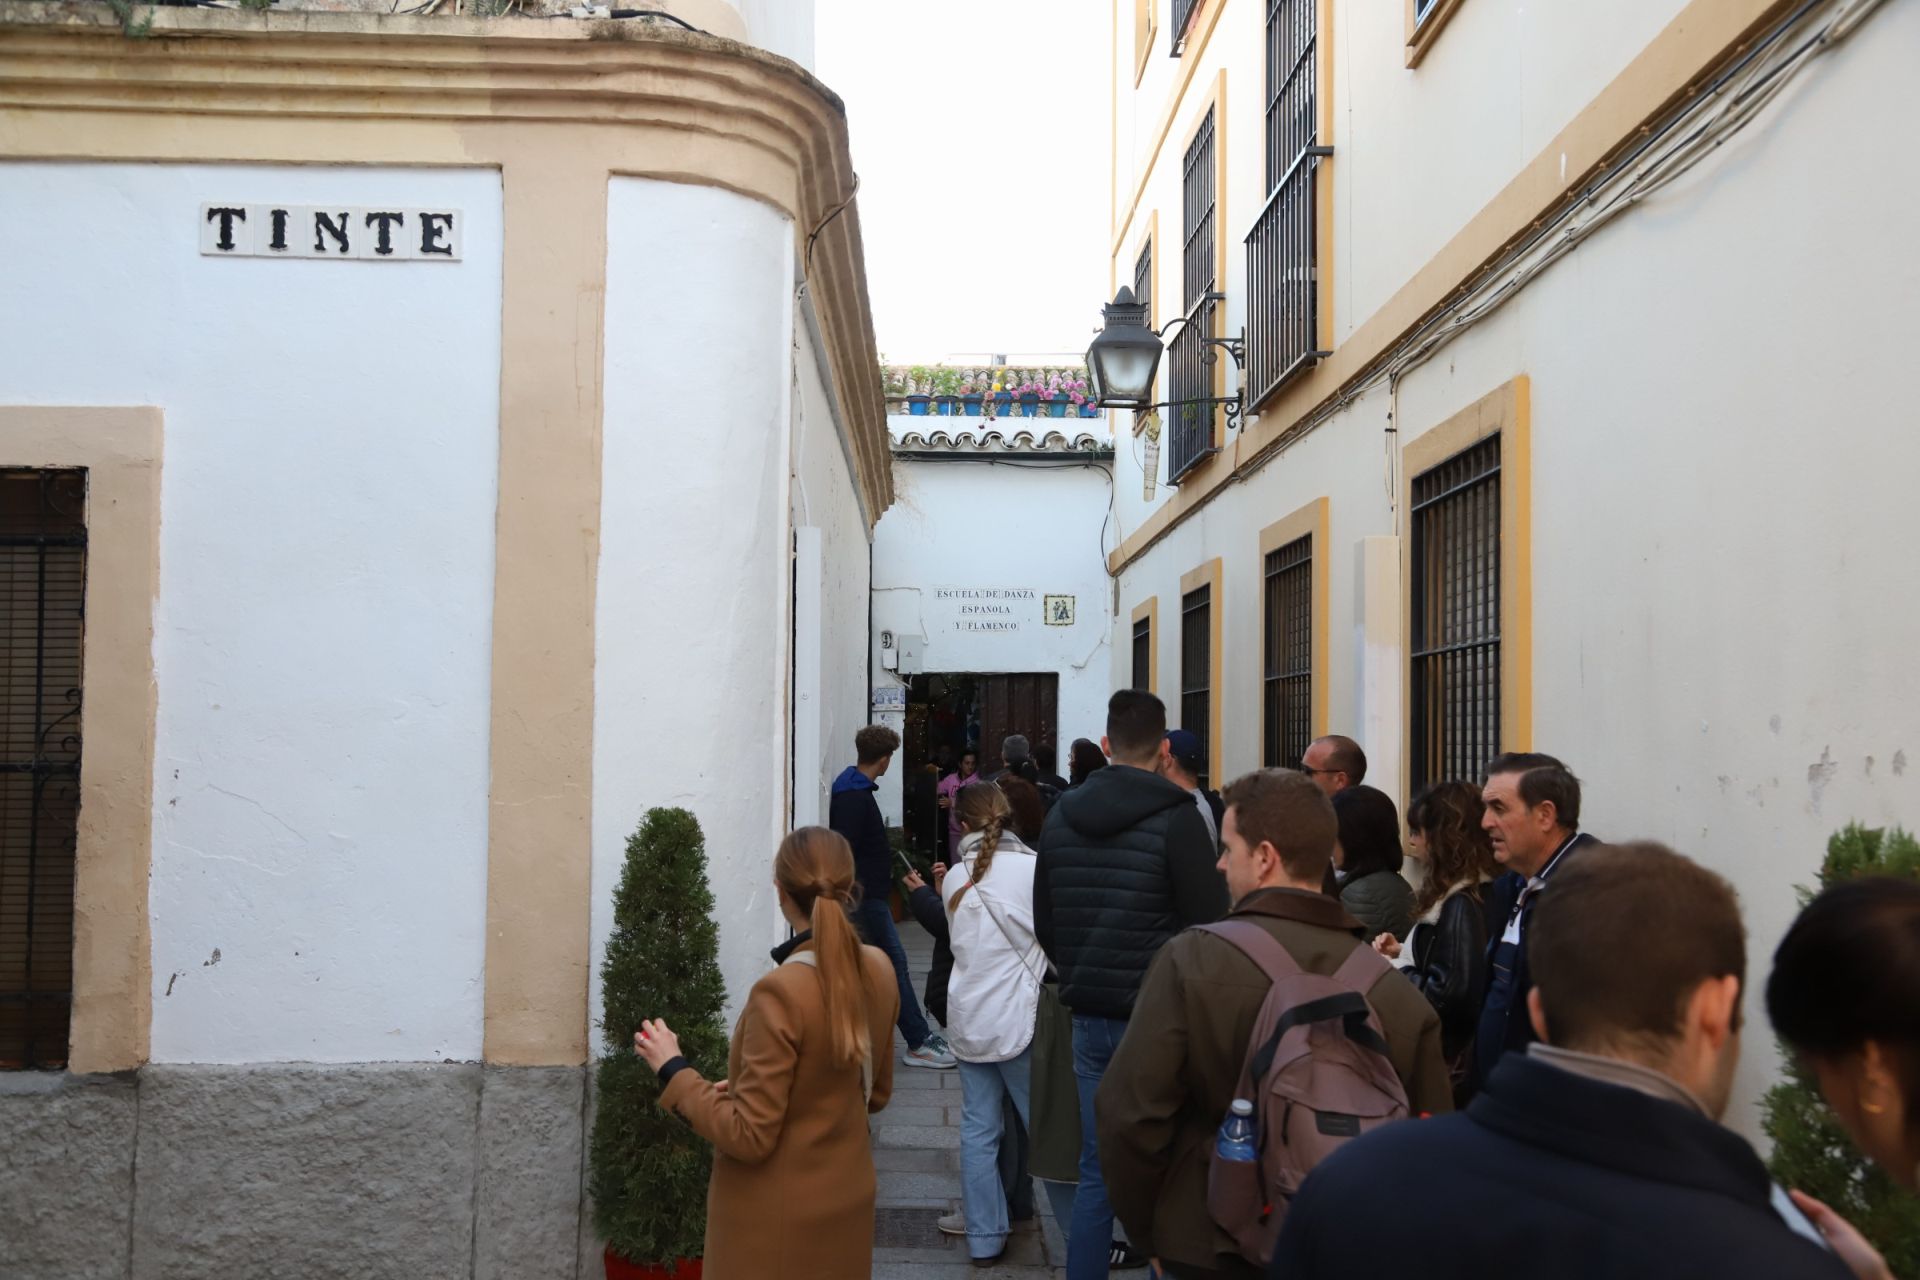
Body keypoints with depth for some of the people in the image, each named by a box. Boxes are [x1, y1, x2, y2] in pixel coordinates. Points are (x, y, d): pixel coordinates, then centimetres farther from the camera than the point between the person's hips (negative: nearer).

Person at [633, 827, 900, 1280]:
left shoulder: (781, 991, -27)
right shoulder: (878, 970, -5)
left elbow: (749, 1136, -22)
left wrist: (672, 1069, -12)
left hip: (779, 1219, -6)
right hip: (848, 1198, 6)